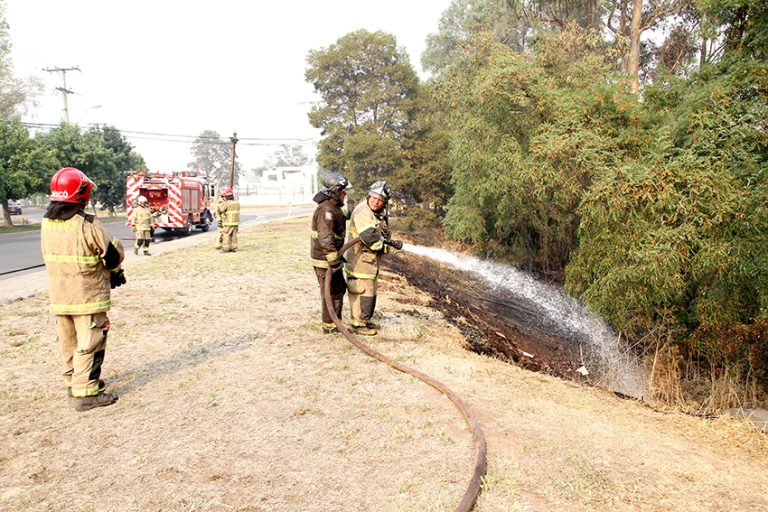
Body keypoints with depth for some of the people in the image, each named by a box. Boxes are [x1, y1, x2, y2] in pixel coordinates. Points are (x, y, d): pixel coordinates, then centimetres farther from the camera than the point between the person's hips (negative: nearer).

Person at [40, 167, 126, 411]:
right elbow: (114, 253, -13)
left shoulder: (46, 223, 3)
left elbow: (54, 257, 13)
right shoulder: (87, 224, -20)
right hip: (88, 296, -7)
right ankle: (85, 393, 2)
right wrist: (113, 270, 12)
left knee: (69, 341, 20)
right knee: (89, 344, 0)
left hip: (59, 296, 7)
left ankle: (73, 380, 34)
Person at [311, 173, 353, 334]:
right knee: (331, 292, -1)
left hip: (332, 256, 10)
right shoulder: (326, 209, -22)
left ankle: (335, 321, 29)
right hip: (325, 259, -10)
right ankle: (329, 326, 11)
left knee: (340, 289, 18)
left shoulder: (335, 207, 11)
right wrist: (333, 258, -35)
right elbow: (325, 236, -31)